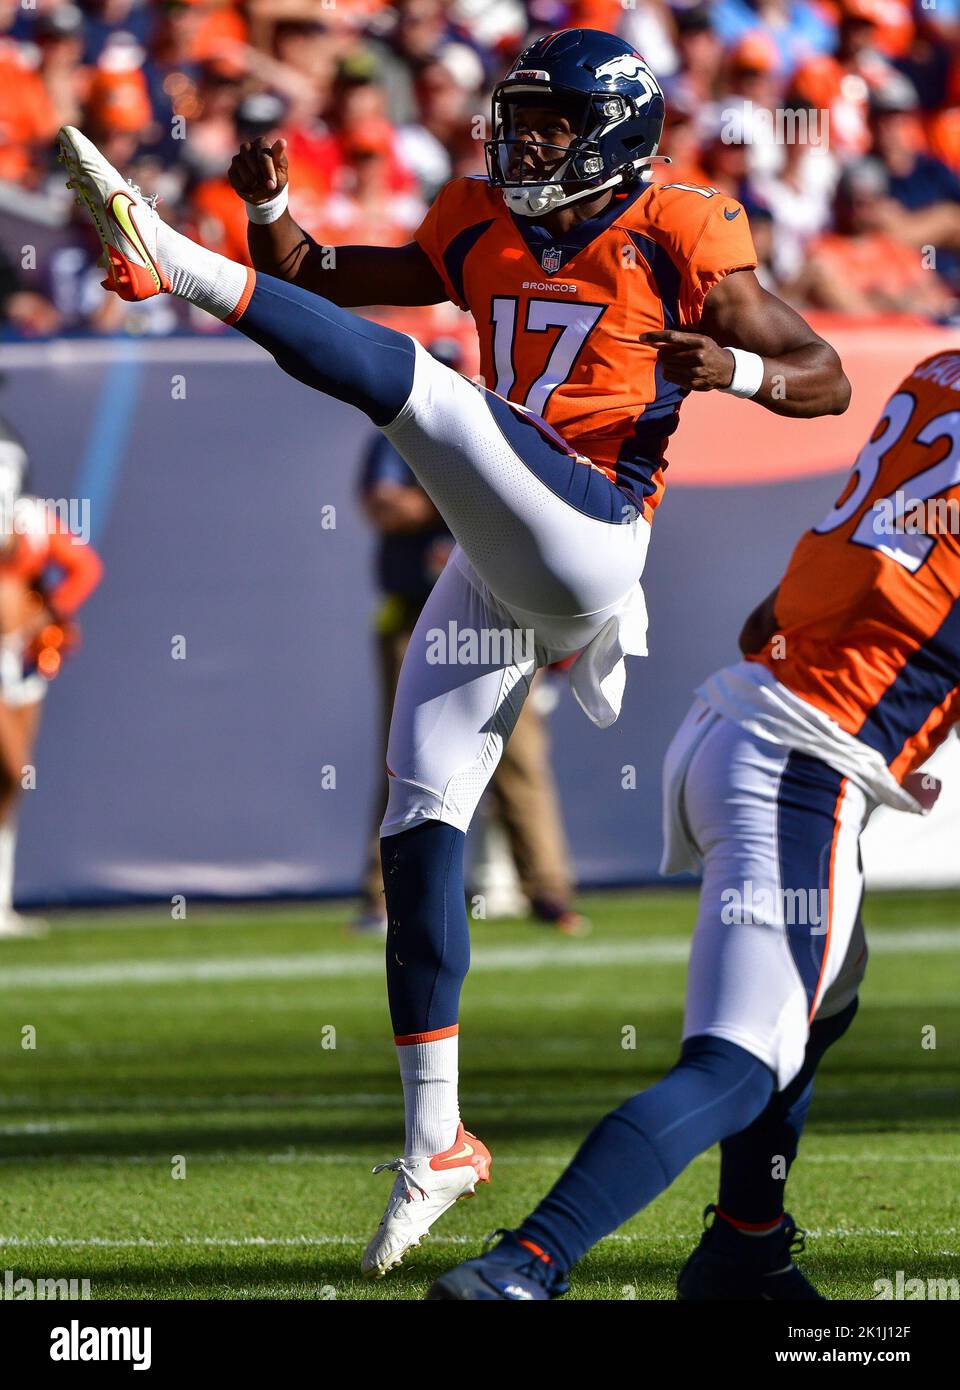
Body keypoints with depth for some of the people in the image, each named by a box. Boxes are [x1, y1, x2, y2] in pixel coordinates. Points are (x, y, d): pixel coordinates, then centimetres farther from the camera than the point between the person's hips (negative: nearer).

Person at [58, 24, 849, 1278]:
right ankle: (436, 1140, 8)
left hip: (586, 541, -7)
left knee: (410, 378, -24)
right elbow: (329, 280, 25)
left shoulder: (676, 239, 0)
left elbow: (828, 380, 2)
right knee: (420, 830, 2)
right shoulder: (483, 230, 16)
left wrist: (737, 368, -18)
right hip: (492, 570, 7)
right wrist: (271, 209, 6)